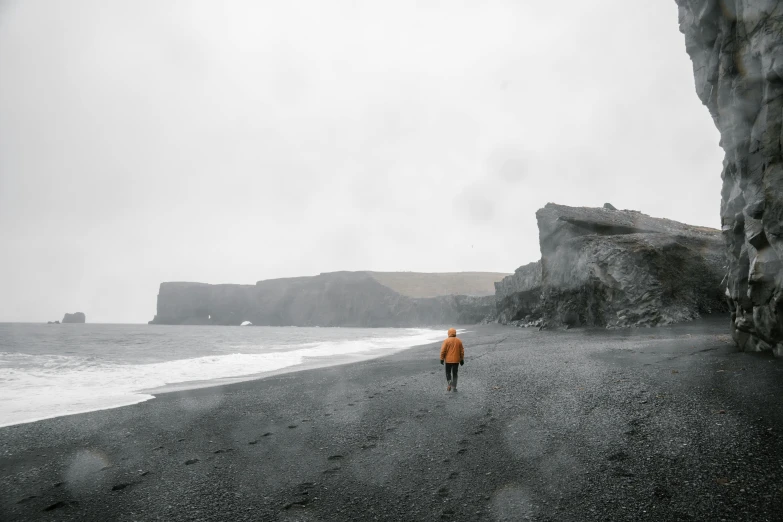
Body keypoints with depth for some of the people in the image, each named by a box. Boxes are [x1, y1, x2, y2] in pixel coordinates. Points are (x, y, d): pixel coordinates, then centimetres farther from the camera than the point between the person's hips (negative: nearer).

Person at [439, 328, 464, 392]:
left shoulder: (446, 341, -10)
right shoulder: (459, 341, 1)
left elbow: (443, 350, -10)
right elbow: (462, 351, 6)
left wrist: (442, 359, -1)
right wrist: (462, 359, 14)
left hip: (448, 360, -3)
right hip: (456, 360, 3)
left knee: (448, 372, 12)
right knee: (455, 373, 12)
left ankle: (450, 383, -10)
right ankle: (454, 387, 12)